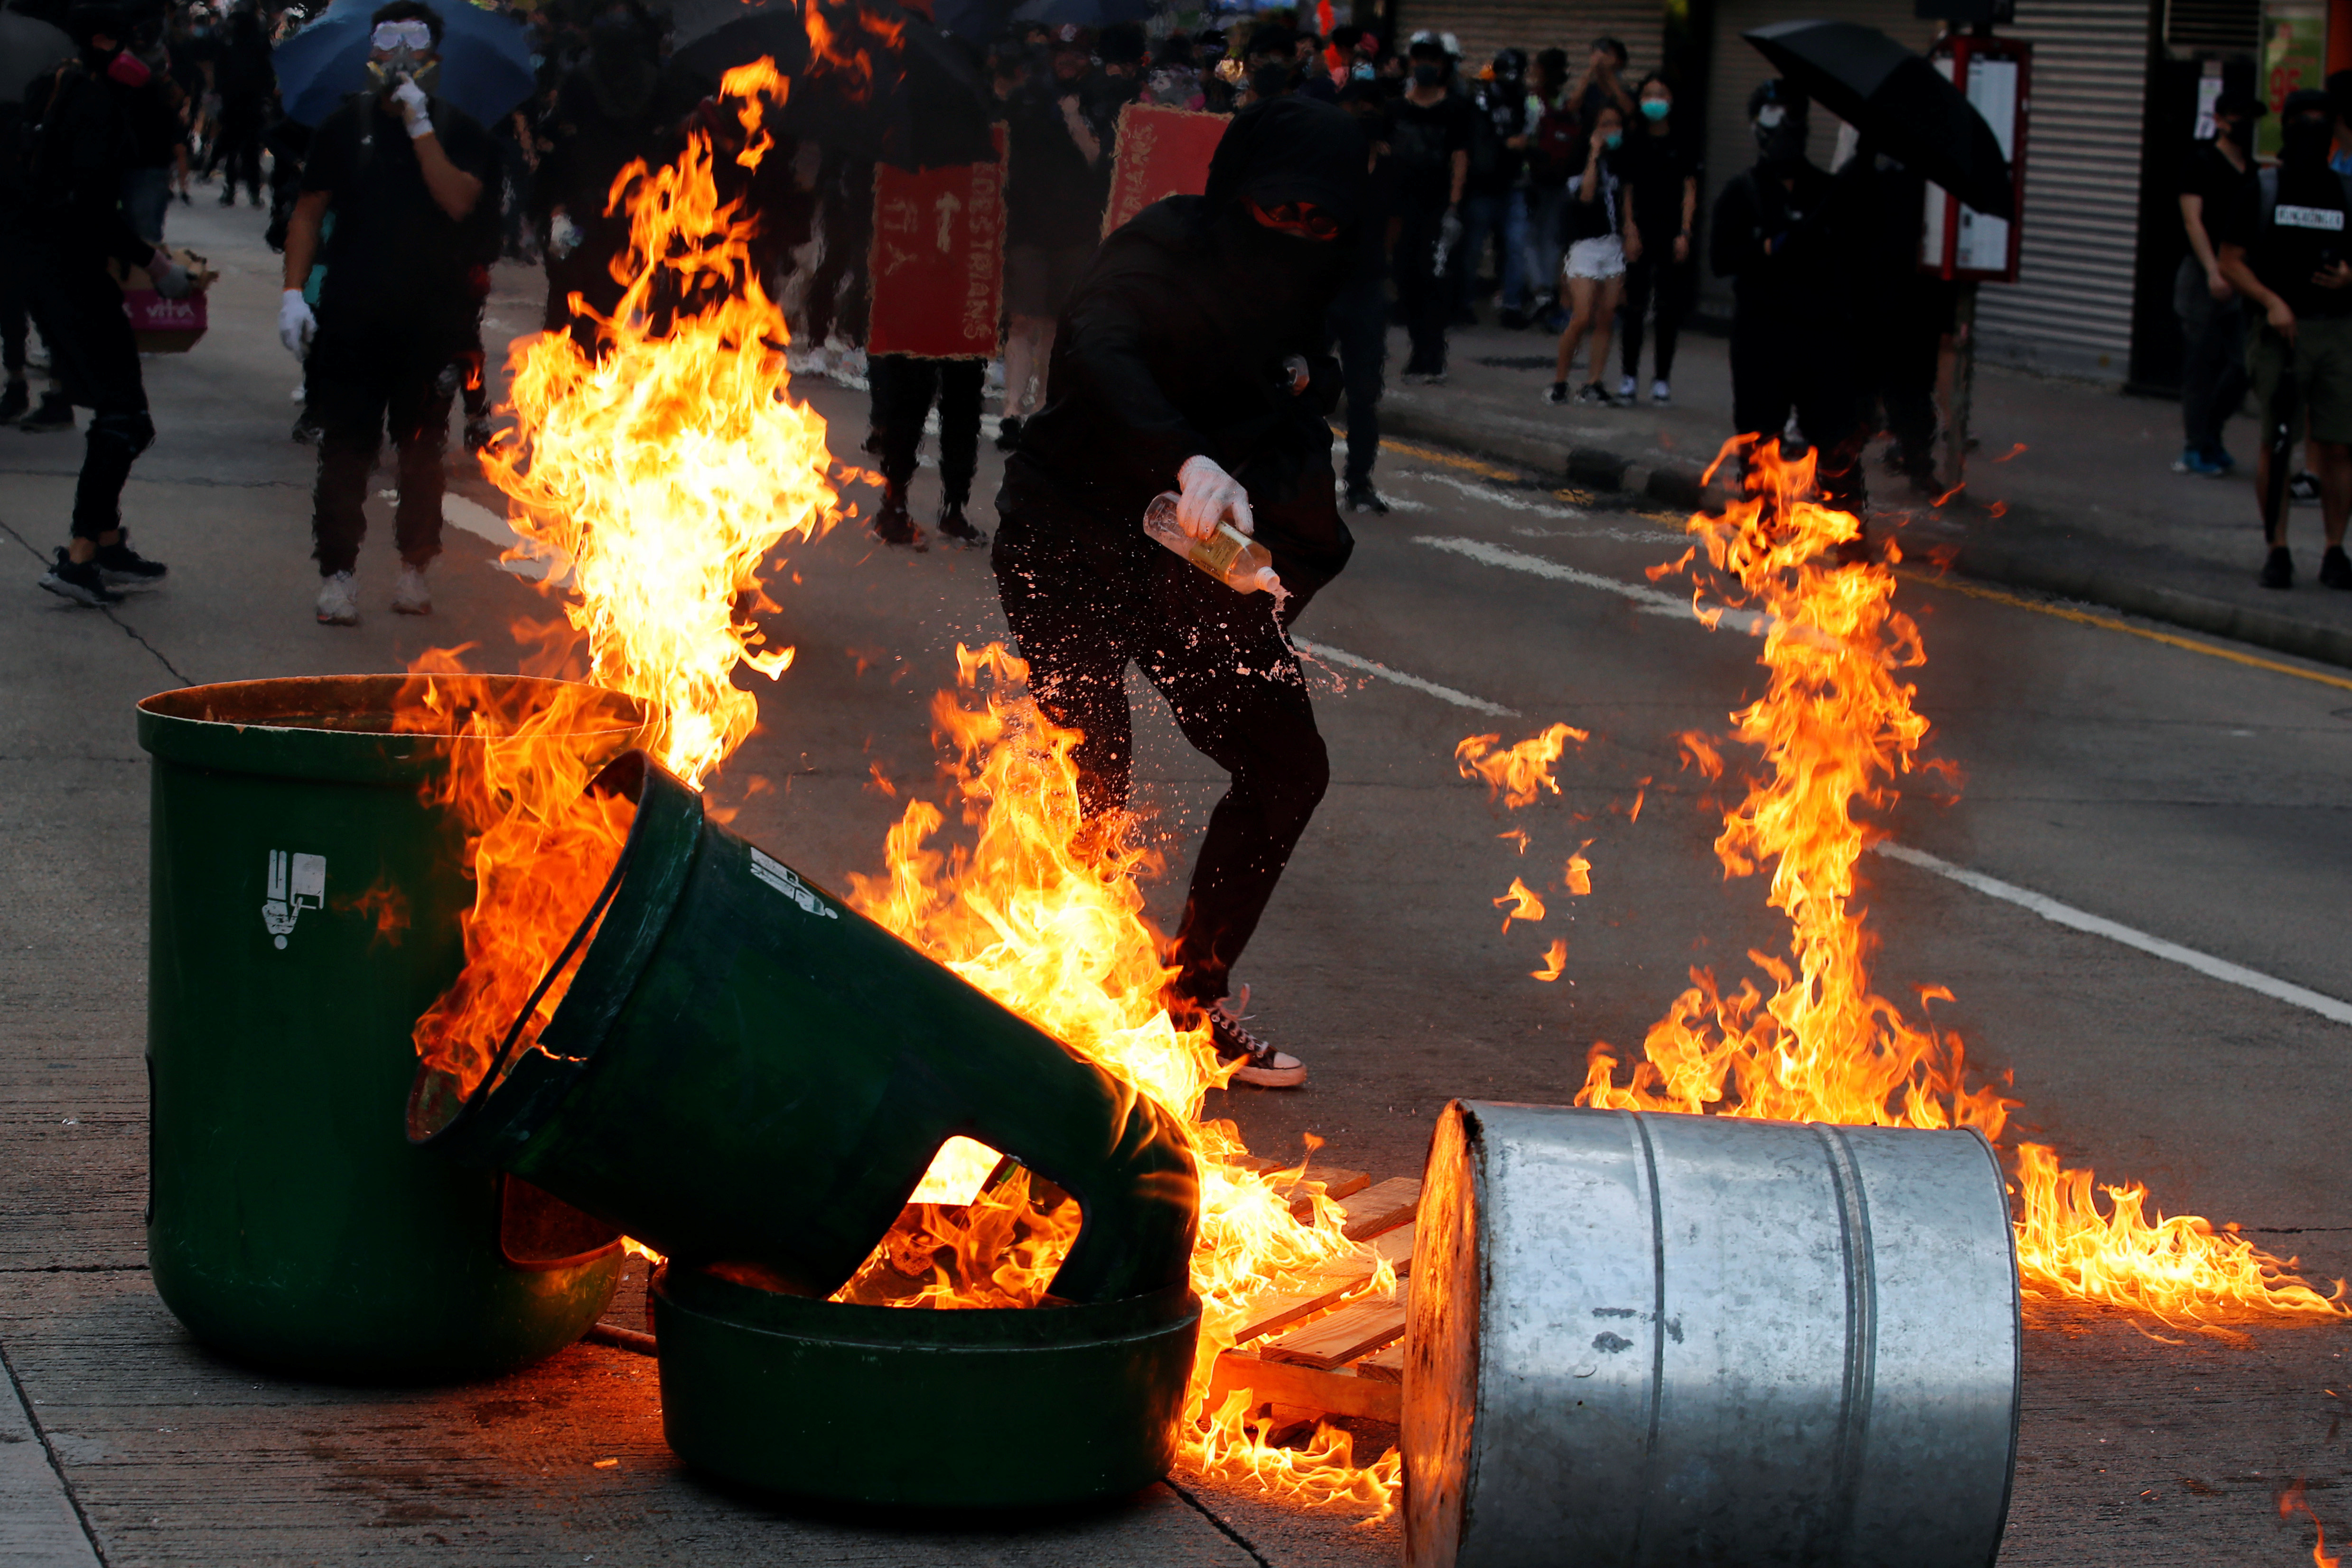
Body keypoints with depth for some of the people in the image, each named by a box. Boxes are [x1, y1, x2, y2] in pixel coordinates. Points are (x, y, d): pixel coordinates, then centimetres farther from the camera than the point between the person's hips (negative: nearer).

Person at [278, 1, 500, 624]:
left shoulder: (458, 132, 3)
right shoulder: (345, 127, 6)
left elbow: (458, 200, -14)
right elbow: (309, 211, 8)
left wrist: (420, 127, -17)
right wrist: (293, 291, -1)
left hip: (432, 321, 0)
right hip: (351, 316, 0)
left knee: (422, 450, 8)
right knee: (345, 449, -3)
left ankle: (414, 571, 20)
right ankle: (336, 574, 1)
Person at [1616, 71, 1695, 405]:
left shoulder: (1682, 146, 4)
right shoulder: (1633, 144, 5)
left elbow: (1690, 191, 4)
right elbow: (1626, 190, 5)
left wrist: (1684, 233, -4)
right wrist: (1630, 230, -4)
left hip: (1672, 232, 0)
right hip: (1641, 231, 0)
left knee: (1670, 308, 1)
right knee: (1634, 304, -1)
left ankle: (1662, 378, 7)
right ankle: (1629, 376, 6)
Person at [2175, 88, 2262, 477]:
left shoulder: (2257, 170, 15)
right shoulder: (2202, 162, -4)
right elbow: (2192, 218, -12)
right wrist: (2213, 270, -21)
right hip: (2205, 275, -6)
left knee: (2244, 364, 2)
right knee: (2202, 364, -2)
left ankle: (2209, 434, 21)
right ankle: (2196, 446, 6)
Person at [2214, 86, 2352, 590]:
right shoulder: (2261, 191, 6)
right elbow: (2230, 262, 2)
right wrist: (2271, 302, -11)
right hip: (2280, 332, -1)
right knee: (2275, 445, -3)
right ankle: (2277, 550, 5)